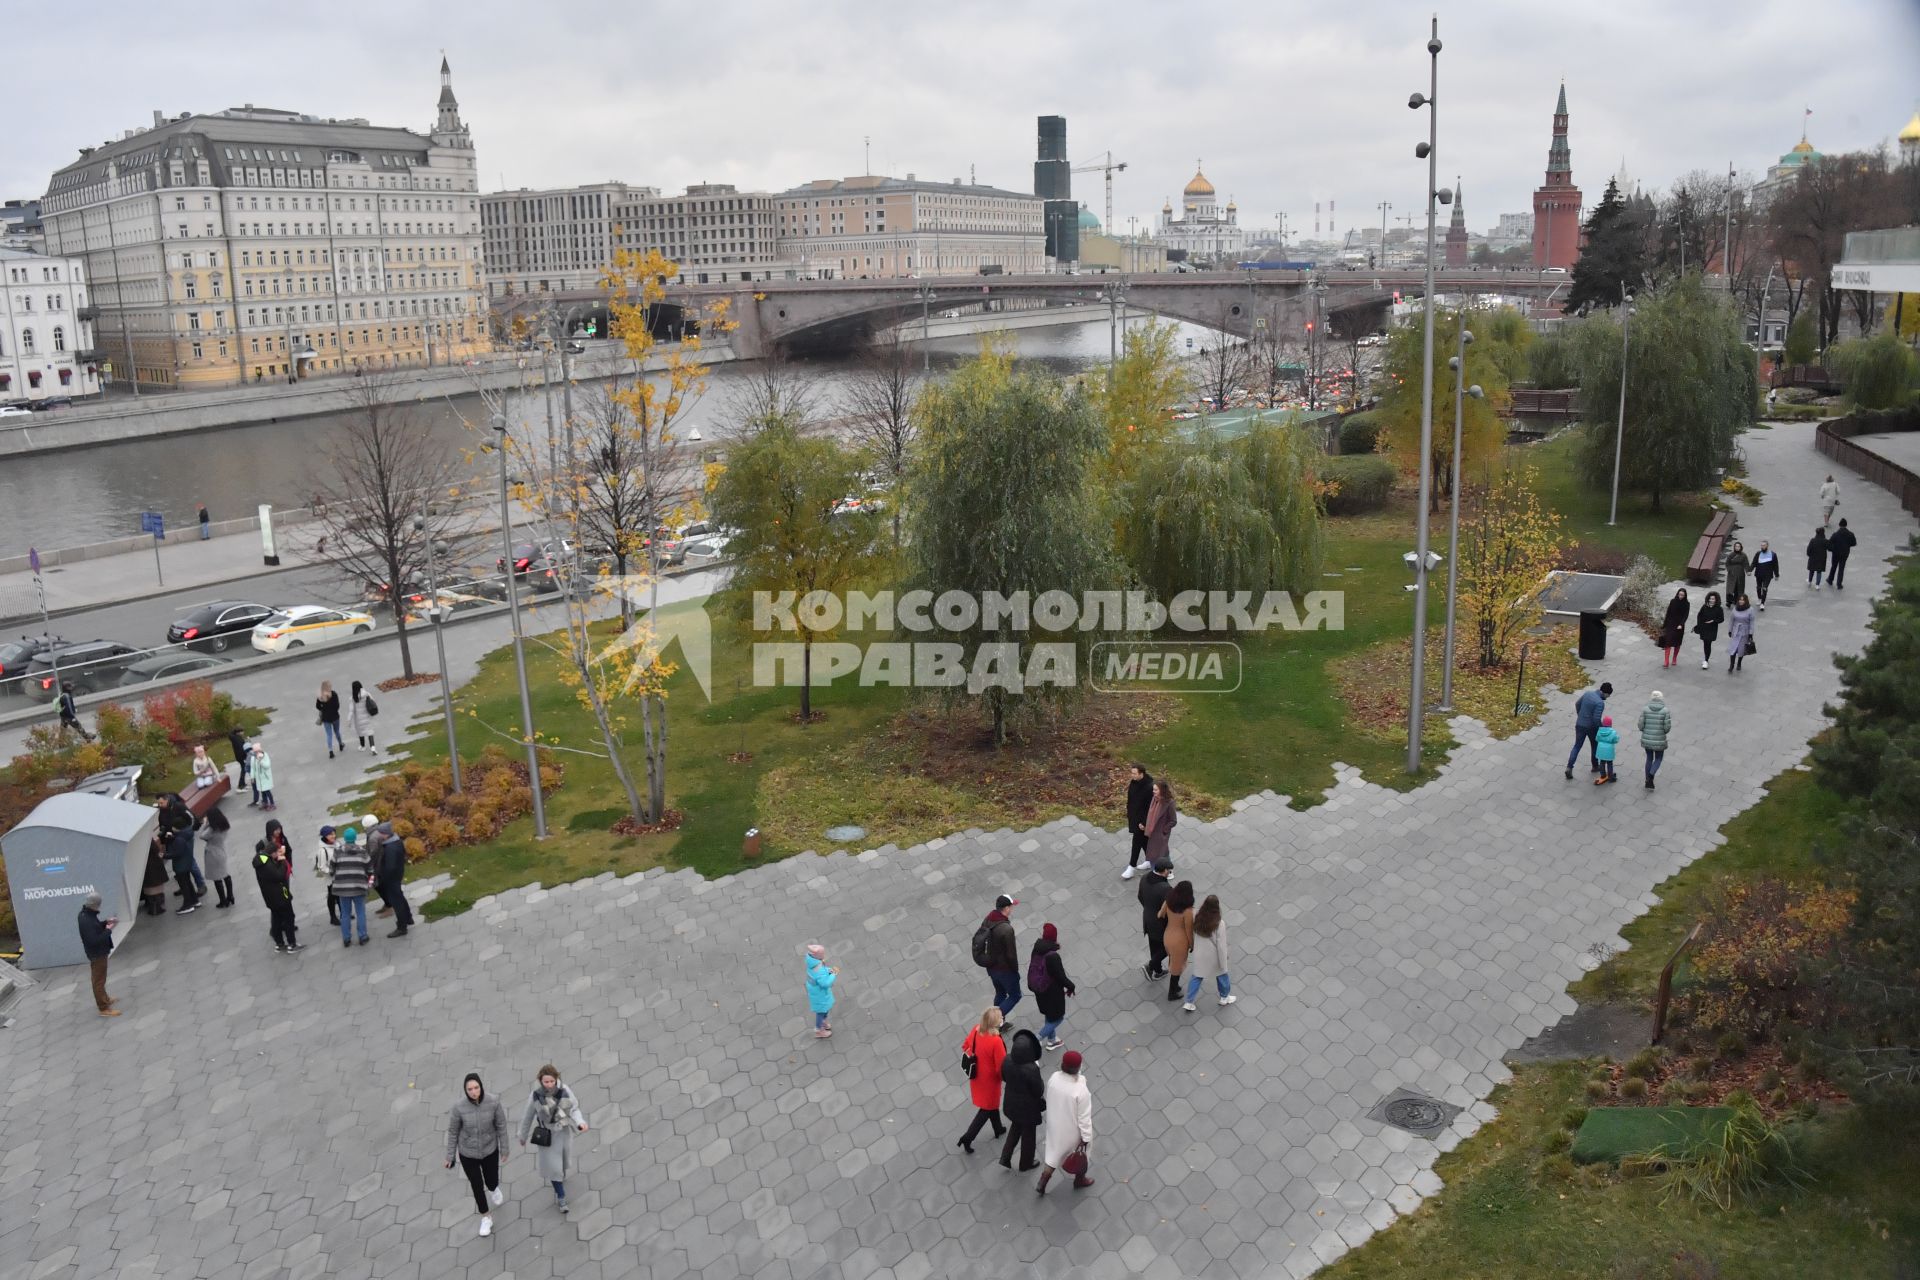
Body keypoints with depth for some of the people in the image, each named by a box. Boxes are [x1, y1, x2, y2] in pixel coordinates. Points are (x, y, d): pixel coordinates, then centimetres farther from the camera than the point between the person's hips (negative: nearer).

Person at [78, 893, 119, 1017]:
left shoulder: (86, 914, -1)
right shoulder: (86, 921, -32)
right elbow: (94, 940, -33)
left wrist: (105, 922, 0)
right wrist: (108, 930, -24)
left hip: (98, 952, 10)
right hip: (97, 953, -10)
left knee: (100, 978, 26)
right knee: (99, 980, 1)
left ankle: (104, 998, 44)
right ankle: (104, 1008, 10)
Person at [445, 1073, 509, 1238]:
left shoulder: (493, 1102, -25)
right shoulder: (459, 1106, -27)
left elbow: (501, 1126, -10)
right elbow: (453, 1131, -11)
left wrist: (504, 1149, 0)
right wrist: (450, 1156, -2)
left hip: (490, 1150, 1)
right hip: (468, 1153, -1)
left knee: (491, 1182, 21)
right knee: (477, 1186, 16)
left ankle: (493, 1188, 62)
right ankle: (486, 1218, 44)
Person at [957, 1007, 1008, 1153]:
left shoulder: (976, 1030, -14)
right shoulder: (996, 1041, -34)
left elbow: (965, 1046, 3)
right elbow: (1001, 1066, -25)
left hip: (976, 1076, 7)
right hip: (990, 1079, -7)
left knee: (992, 1103, 28)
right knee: (987, 1108, 14)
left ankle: (998, 1129, 48)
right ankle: (967, 1138, 12)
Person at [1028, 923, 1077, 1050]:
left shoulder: (1037, 949, -11)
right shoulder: (1053, 956, -33)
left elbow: (1033, 969, 3)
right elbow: (1060, 976, -23)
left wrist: (1032, 985, 19)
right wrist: (1070, 986, -4)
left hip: (1040, 991, 7)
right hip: (1052, 992, -7)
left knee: (1049, 1015, 28)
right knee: (1058, 1017, 15)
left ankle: (1051, 1040, 45)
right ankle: (1037, 1041, 12)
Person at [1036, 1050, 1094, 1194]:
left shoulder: (1054, 1078, -20)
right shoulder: (1081, 1091, -36)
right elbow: (1084, 1118, -24)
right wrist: (1085, 1139, -11)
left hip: (1055, 1126, 4)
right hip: (1073, 1131, -4)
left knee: (1054, 1154, 27)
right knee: (1080, 1155, 26)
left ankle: (1042, 1184, 33)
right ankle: (1080, 1180, 51)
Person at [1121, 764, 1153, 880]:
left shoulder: (1149, 787, -29)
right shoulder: (1133, 782, -5)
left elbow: (1151, 807, -23)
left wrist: (1144, 822, -19)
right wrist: (1129, 814, 14)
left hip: (1142, 819, -8)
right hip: (1133, 816, 8)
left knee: (1137, 843, 1)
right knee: (1143, 840, 21)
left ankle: (1131, 868, 10)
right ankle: (1150, 861, 38)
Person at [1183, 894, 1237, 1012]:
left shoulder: (1196, 917, -19)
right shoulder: (1219, 924, -30)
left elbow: (1192, 934, -2)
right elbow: (1221, 946, -20)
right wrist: (1223, 962, -8)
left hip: (1199, 954, 3)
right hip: (1213, 956, -3)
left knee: (1196, 976, 21)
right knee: (1221, 974, 24)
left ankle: (1189, 1003, 26)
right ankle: (1225, 998, 45)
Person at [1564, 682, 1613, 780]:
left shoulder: (1588, 693, -4)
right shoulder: (1600, 703, -25)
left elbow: (1577, 704, 9)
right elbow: (1596, 719, -27)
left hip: (1580, 724, 5)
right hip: (1591, 727, -5)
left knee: (1577, 746, 11)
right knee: (1595, 746, 20)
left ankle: (1569, 768, 0)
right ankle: (1595, 766, 37)